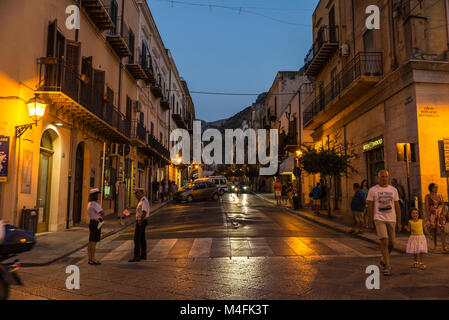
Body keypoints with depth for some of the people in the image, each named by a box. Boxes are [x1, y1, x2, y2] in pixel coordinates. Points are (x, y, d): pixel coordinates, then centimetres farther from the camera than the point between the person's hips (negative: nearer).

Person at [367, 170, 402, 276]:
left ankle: (383, 260, 34)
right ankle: (387, 266, -5)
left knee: (391, 243, 8)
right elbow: (370, 207, -1)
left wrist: (399, 222, 6)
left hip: (391, 219, 4)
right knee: (384, 242, -13)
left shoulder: (393, 190, 7)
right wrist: (371, 222, -5)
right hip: (379, 219, -4)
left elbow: (397, 206, 10)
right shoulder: (372, 190, -2)